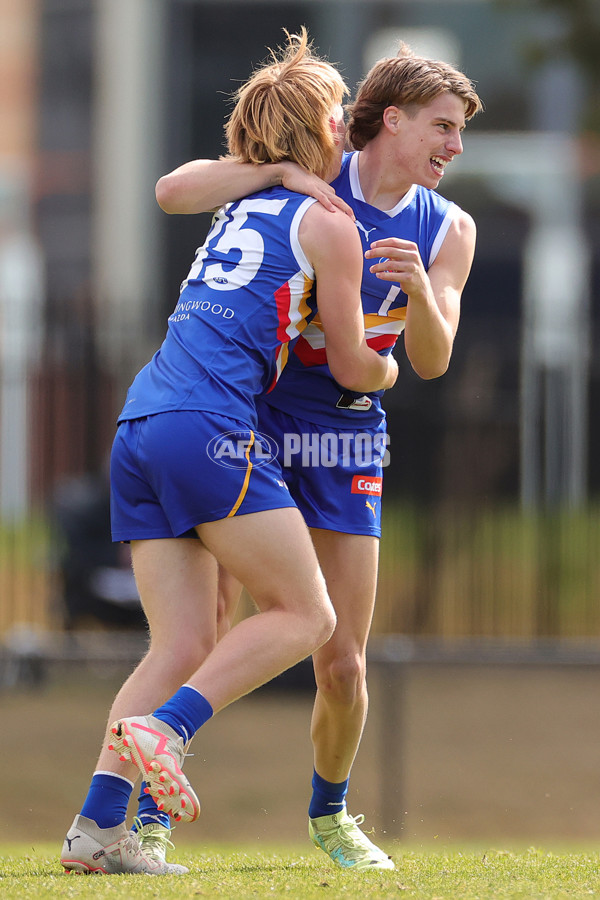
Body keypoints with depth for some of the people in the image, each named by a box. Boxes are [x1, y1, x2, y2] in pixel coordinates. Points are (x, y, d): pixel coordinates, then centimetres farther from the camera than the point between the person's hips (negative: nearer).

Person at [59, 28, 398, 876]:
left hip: (140, 427, 8)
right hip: (208, 426, -8)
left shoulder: (241, 207, 25)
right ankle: (163, 727, -19)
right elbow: (353, 367, 7)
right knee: (305, 614, 0)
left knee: (184, 646, 5)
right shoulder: (328, 225, 4)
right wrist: (390, 368, 31)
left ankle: (98, 825, -8)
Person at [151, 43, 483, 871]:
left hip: (345, 444, 3)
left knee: (343, 665, 1)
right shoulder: (307, 182, -5)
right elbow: (173, 192, -13)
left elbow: (431, 361, -6)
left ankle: (329, 813, 27)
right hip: (249, 423, -3)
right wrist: (279, 171, -22)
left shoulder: (447, 230, 3)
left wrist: (419, 288, -25)